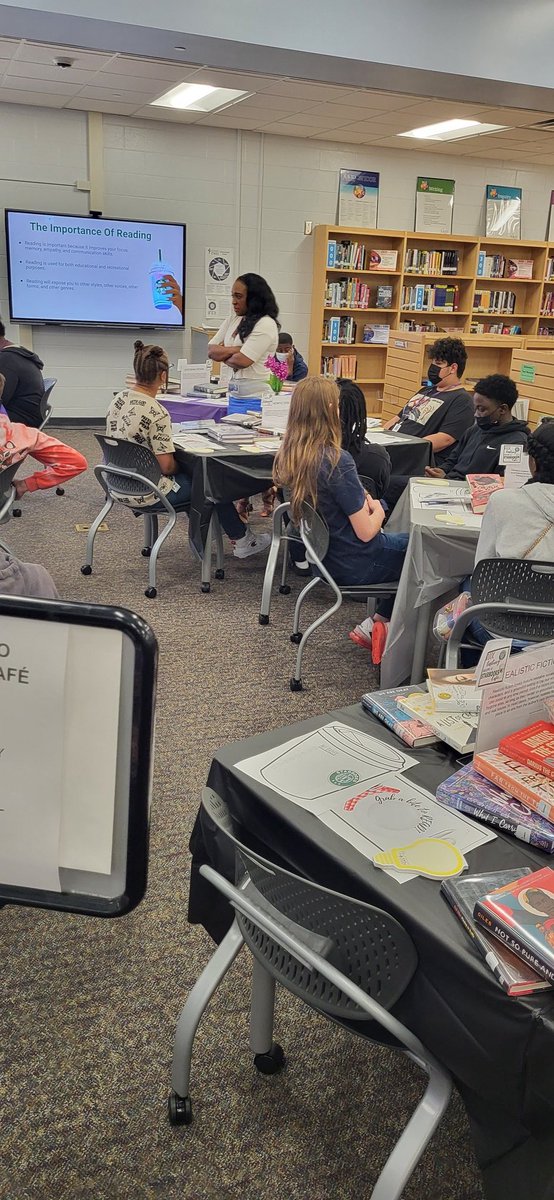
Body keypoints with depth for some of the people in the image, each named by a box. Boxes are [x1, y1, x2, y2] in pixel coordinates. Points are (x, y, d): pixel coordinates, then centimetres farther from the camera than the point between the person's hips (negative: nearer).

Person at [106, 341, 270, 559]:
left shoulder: (119, 399, -2)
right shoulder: (156, 413, -25)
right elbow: (166, 466, -22)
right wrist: (179, 466, 1)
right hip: (145, 495, -8)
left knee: (189, 470, 27)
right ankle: (241, 540, 29)